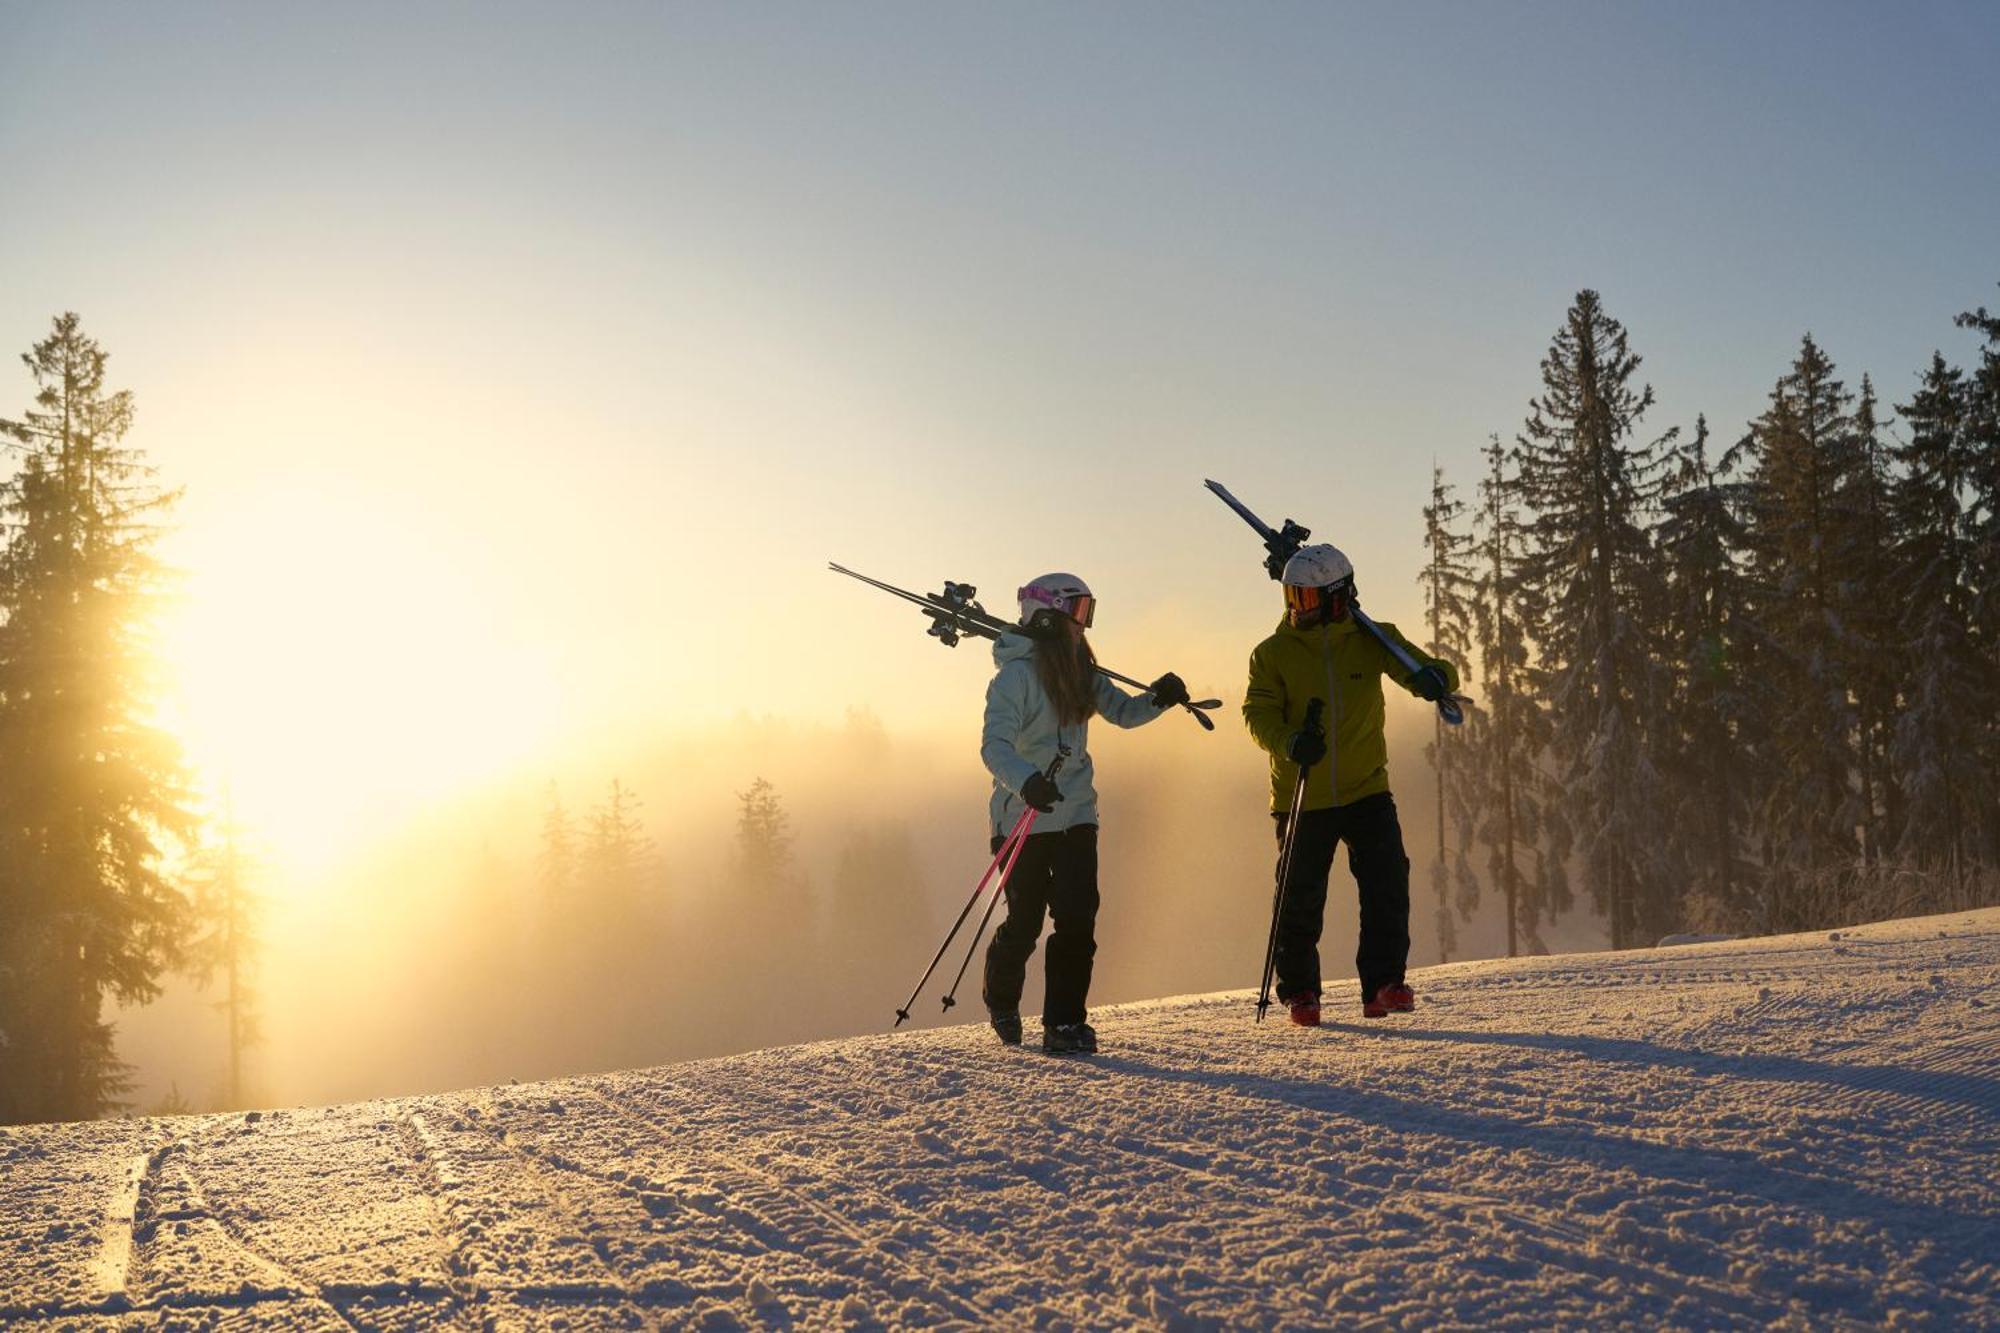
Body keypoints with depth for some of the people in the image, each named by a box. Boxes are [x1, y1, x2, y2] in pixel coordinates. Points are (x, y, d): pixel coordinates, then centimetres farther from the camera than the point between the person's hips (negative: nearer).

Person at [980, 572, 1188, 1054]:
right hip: (1025, 816, -6)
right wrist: (1025, 781, -42)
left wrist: (1158, 698, -4)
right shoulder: (1015, 674, -14)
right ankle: (1000, 1002, 32)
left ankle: (1064, 1022, 1)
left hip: (1076, 814, 6)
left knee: (1078, 916, -5)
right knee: (1025, 921, 4)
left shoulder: (1078, 672, 9)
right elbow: (994, 745, -23)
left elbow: (1122, 711, 16)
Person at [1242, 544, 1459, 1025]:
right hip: (1301, 798, -1)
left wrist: (1434, 676, -32)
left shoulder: (1370, 641, 1)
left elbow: (1424, 668, -6)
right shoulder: (1274, 652, -2)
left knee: (1387, 883, -12)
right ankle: (1299, 993, 22)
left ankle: (1382, 984, -2)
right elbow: (1258, 712, -8)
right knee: (1300, 899, 5)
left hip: (1366, 791, 1)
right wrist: (1290, 742, -29)